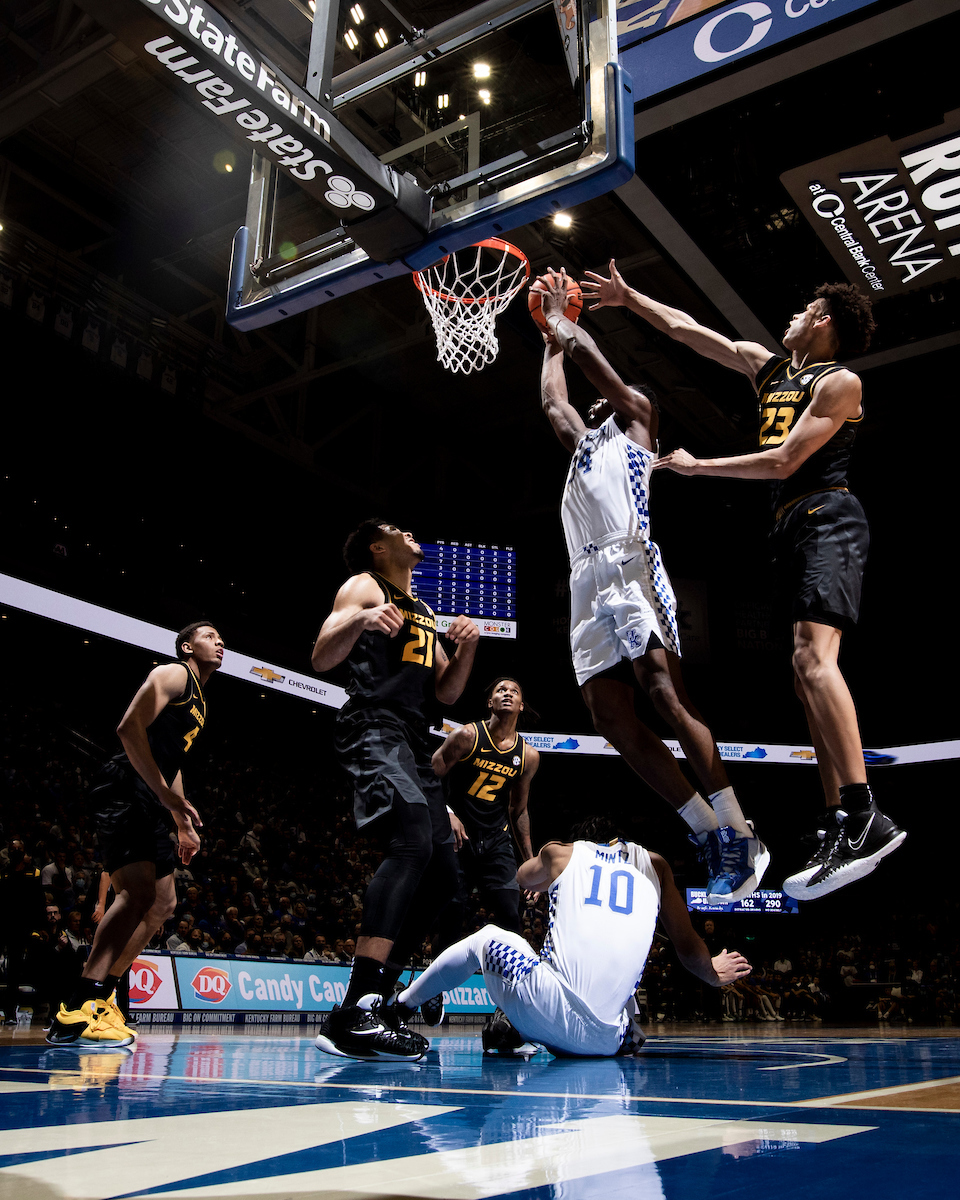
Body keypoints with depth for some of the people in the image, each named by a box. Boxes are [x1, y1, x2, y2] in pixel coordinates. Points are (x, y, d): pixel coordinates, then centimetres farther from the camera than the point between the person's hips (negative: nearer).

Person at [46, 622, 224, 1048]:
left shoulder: (198, 701, 27)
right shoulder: (172, 675, -3)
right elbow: (129, 727, -17)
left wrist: (183, 825, 26)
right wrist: (167, 794, -22)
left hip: (151, 802, 11)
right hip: (126, 790, -11)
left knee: (163, 904, 11)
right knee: (139, 893, -24)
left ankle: (101, 997, 15)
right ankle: (76, 1012, -26)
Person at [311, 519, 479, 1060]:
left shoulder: (423, 611, 29)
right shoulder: (364, 587, 6)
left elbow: (446, 691, 26)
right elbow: (322, 659, -7)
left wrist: (467, 646, 7)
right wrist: (360, 620, -26)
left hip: (413, 738, 9)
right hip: (373, 727, -9)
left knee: (442, 876, 4)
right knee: (413, 841, -30)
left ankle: (378, 997, 12)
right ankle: (353, 1015, -34)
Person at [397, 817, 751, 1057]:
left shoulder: (561, 853, 18)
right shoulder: (654, 865, 19)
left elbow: (523, 878, 41)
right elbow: (689, 951, 19)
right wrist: (713, 972, 41)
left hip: (544, 1015, -1)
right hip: (605, 1041, 1)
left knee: (485, 938, 28)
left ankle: (400, 1006, 40)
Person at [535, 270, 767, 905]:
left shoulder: (637, 422, 17)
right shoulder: (584, 441, 35)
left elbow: (591, 357, 13)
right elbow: (552, 401, 44)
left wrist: (562, 320, 30)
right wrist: (550, 338, 53)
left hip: (630, 564, -7)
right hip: (587, 583, 8)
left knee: (666, 695, -20)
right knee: (611, 717, -5)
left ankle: (740, 836, -16)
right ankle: (709, 835, -1)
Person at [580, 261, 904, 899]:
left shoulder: (840, 381, -2)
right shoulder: (771, 368, 22)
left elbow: (783, 462, -11)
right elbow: (690, 330, 24)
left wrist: (695, 466, -4)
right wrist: (630, 298, 25)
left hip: (828, 519, -9)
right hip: (795, 525, 9)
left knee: (813, 658, -26)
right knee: (810, 668, 1)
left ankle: (864, 816, -30)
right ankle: (841, 829, 1)